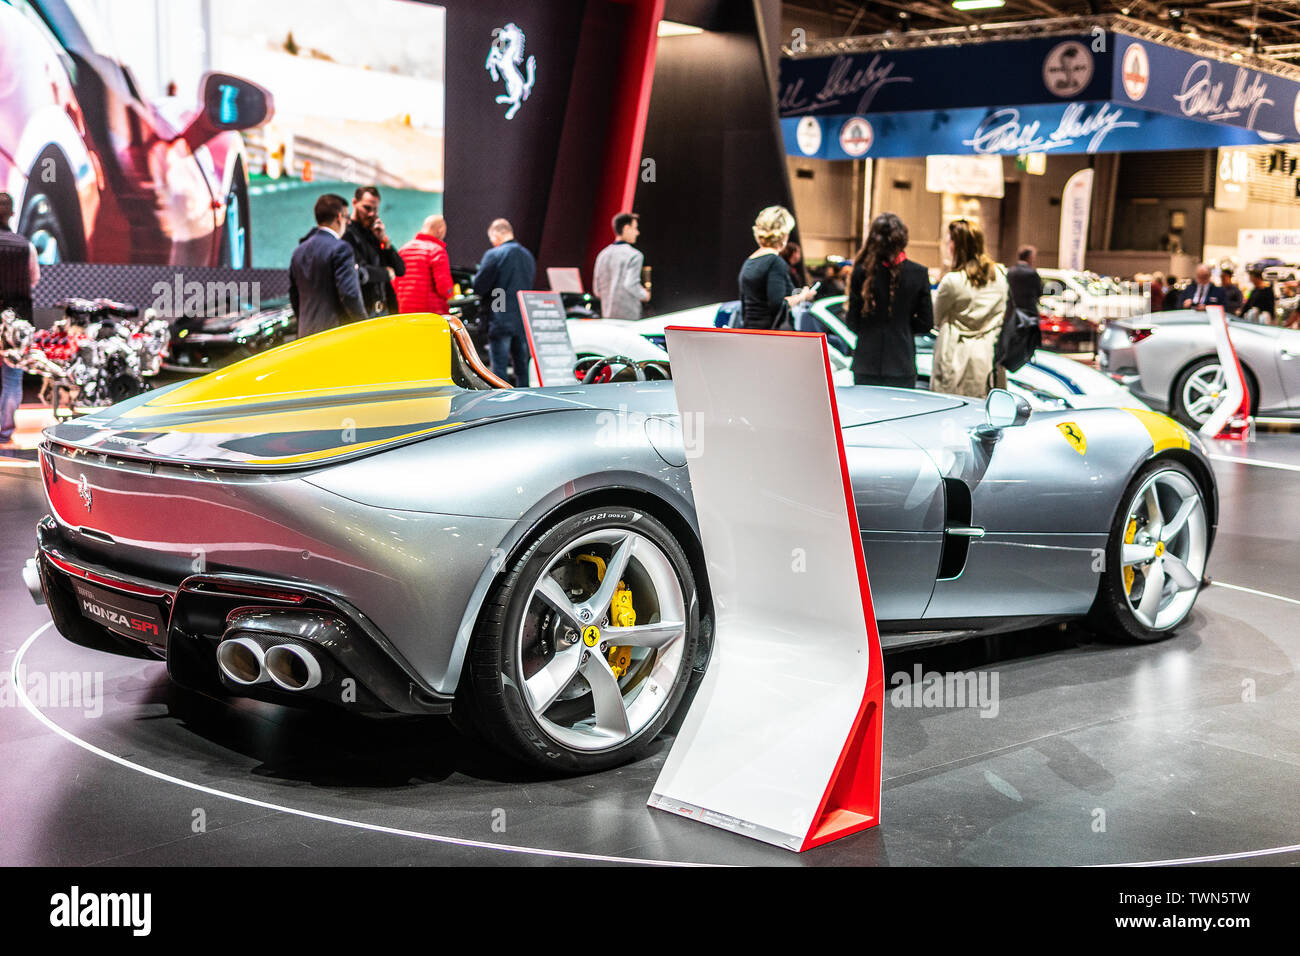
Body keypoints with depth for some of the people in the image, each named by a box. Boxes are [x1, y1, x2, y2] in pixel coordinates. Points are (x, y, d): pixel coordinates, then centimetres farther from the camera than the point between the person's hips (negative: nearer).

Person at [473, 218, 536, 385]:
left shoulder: (494, 255, -11)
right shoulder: (528, 256, 10)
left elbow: (478, 286, -10)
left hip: (500, 320, -6)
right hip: (524, 320, 6)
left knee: (499, 367, -2)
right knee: (522, 366, 12)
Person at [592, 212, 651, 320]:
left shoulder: (602, 255, 11)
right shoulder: (634, 256, -10)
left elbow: (597, 290, 11)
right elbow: (631, 284, -21)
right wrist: (644, 295, -3)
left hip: (608, 315, 7)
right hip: (628, 315, -7)